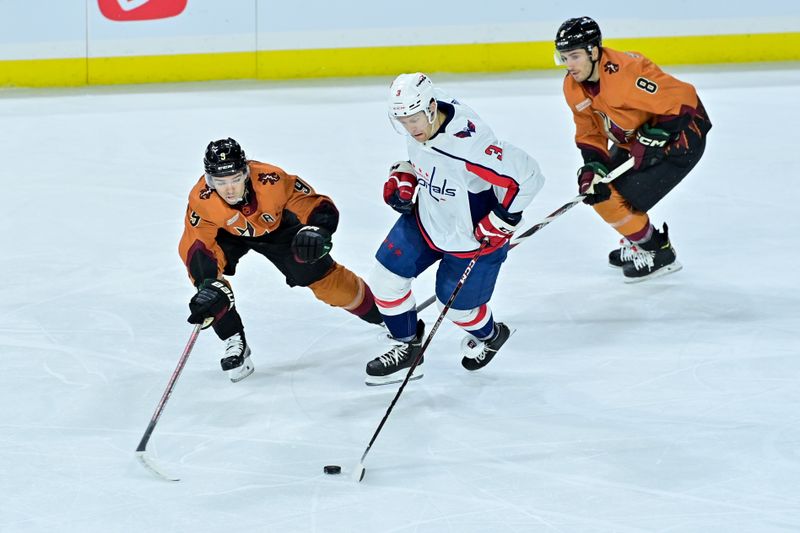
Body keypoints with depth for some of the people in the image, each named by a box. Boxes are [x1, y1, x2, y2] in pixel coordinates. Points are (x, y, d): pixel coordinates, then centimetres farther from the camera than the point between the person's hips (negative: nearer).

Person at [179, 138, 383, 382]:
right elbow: (197, 245, -37)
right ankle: (234, 341, -10)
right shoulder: (200, 199, -36)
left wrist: (316, 232, -57)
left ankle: (381, 314, 25)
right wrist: (210, 285, -53)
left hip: (277, 227, -1)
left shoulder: (271, 181, -39)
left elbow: (319, 207, -35)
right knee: (203, 265, -26)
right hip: (227, 233, 1)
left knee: (324, 277, -2)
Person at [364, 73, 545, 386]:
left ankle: (489, 336, 45)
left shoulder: (468, 144, -40)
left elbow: (527, 176, -35)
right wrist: (403, 177, -2)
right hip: (426, 217, 7)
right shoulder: (418, 123, -15)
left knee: (455, 305, 9)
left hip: (473, 236, -7)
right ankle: (408, 349, 25)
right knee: (385, 277, 4)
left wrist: (501, 220, -25)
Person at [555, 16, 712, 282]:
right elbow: (589, 133, 2)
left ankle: (660, 253, 8)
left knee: (625, 199, -14)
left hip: (681, 135, -9)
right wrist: (592, 168, -14)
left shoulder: (626, 72, -34)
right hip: (632, 141, 9)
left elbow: (681, 98, -31)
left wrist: (652, 140, -28)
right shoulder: (573, 86, -7)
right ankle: (637, 243, 29)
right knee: (599, 192, 7)